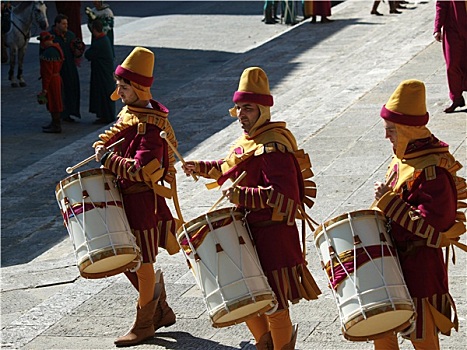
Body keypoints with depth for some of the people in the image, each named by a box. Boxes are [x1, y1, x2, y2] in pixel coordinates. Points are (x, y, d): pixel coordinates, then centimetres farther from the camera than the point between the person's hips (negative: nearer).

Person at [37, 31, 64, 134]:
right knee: (54, 103, 18)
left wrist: (44, 88, -21)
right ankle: (55, 124, 28)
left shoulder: (48, 52, -22)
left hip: (51, 80, -10)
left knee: (53, 103, -3)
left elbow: (47, 72, -23)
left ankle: (56, 126, 3)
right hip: (57, 78, 10)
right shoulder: (56, 48, 9)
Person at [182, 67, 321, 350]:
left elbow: (282, 192, -29)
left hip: (272, 233, -10)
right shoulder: (248, 140, 10)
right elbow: (232, 168, 29)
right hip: (248, 230, 10)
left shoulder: (273, 147, -21)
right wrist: (202, 167, 22)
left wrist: (243, 195, -30)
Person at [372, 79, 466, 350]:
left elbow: (430, 224, -28)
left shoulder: (433, 170, -24)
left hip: (419, 262, -9)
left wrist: (387, 201, -23)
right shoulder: (403, 158, 5)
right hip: (393, 256, 9)